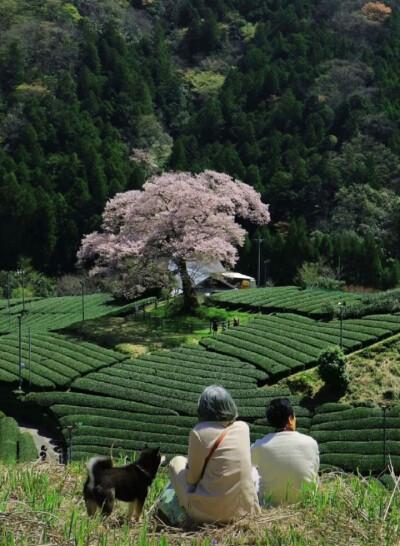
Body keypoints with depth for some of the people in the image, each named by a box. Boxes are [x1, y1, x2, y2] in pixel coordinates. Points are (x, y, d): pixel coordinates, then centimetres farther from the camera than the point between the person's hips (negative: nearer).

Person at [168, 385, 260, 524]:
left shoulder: (199, 432, -11)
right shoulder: (243, 428, 5)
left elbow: (192, 478, -3)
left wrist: (188, 465, 18)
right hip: (247, 509, 4)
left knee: (177, 462, 18)